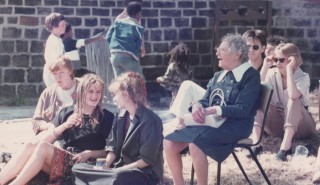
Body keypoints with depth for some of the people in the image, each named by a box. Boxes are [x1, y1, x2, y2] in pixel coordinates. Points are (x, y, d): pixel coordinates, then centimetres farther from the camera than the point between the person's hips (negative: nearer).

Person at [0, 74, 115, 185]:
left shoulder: (107, 117, 7)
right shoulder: (67, 112, 16)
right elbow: (45, 140, 9)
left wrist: (89, 153, -11)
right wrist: (64, 126, -6)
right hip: (62, 160, 4)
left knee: (42, 147, -29)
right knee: (30, 146, -27)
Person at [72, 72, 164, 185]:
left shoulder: (150, 120, -16)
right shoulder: (122, 116, 9)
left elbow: (146, 160, -18)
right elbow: (113, 147, 9)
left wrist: (115, 171, -19)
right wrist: (105, 168, -10)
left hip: (145, 174, -8)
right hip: (121, 169, 8)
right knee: (78, 168, -6)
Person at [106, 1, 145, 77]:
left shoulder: (117, 22, 12)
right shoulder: (138, 27, -1)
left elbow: (108, 37, 10)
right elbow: (138, 46, -3)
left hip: (114, 56, 5)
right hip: (128, 57, -5)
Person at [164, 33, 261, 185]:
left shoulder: (251, 76, -4)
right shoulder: (218, 76, 19)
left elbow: (242, 109, -14)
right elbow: (205, 100, 15)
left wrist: (212, 110, -20)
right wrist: (197, 106, -10)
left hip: (235, 125, -7)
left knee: (195, 143, -34)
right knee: (169, 142, -12)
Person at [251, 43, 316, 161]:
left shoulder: (303, 77, -13)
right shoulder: (272, 74, -3)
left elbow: (293, 95, -36)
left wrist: (289, 69, -31)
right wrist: (265, 67, -20)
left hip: (299, 125, -3)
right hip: (278, 125, 4)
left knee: (293, 100, -33)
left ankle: (286, 145, -42)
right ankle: (255, 143, -35)